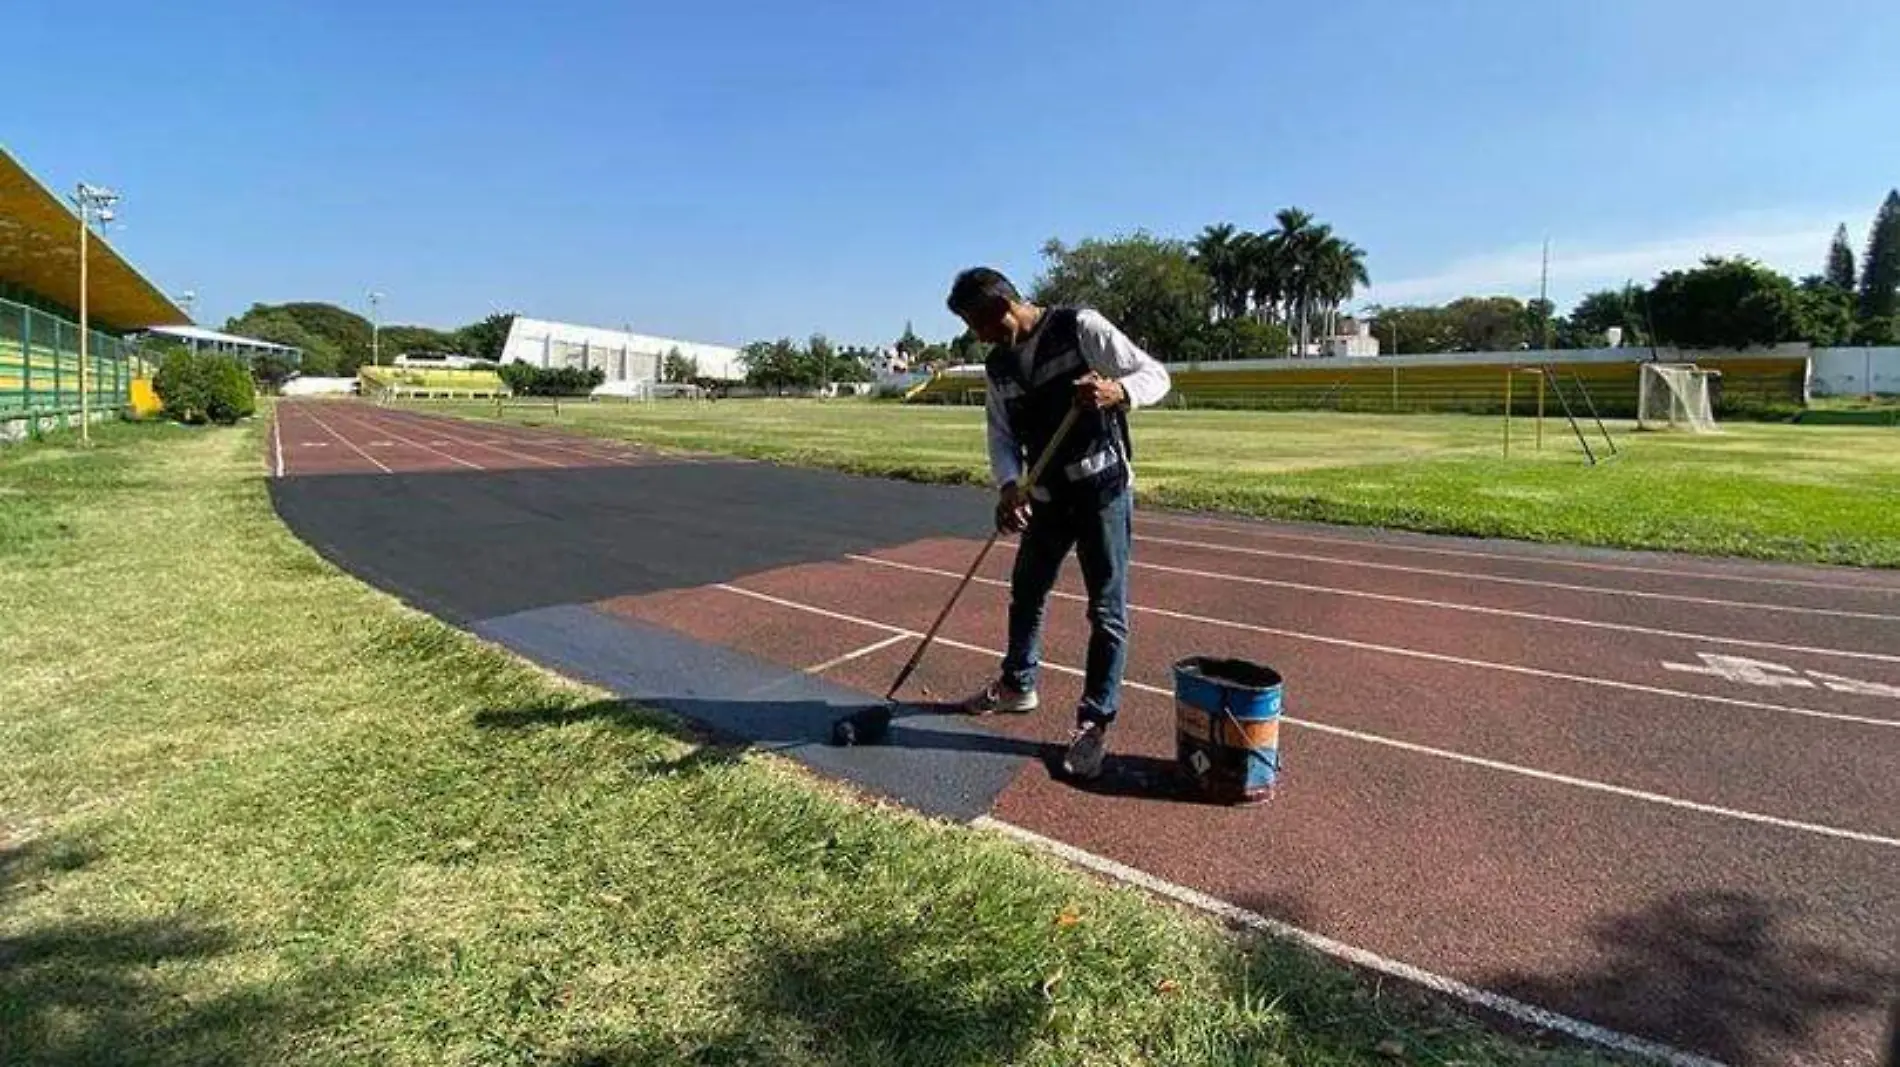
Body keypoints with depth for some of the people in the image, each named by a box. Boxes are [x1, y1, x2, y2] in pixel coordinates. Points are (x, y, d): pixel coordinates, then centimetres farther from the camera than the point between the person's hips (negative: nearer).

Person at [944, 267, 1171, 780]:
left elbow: (1154, 374, -12)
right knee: (1025, 593, 19)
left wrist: (1117, 391, -34)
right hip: (1047, 496, 7)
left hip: (1103, 487, -6)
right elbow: (1002, 434, 4)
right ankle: (1018, 685, 40)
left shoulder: (1081, 328, -12)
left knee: (1107, 610, -1)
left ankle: (1094, 722, 12)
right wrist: (1009, 485, -17)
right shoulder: (997, 367, 6)